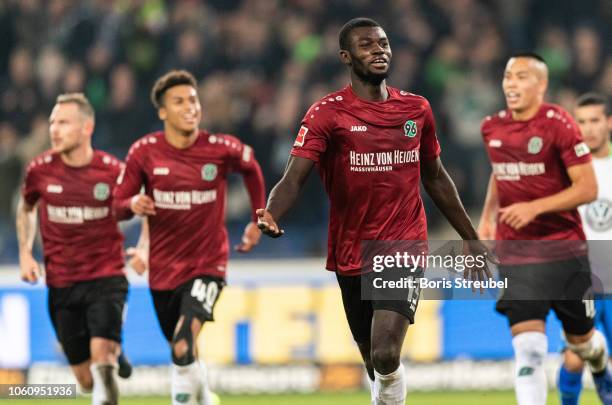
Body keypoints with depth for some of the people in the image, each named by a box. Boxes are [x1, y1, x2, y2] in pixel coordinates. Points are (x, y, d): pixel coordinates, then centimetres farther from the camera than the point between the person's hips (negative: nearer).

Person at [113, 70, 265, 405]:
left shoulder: (221, 149, -10)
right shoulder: (144, 151, -8)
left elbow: (251, 168, 13)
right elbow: (118, 206, -2)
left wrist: (258, 221, 15)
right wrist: (133, 205, -25)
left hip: (207, 266, -3)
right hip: (163, 269, 3)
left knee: (183, 348, -25)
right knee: (183, 353, 16)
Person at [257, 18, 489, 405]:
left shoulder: (417, 109, 6)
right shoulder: (327, 113, -6)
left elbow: (436, 179, 19)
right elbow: (293, 179, -17)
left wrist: (472, 240, 21)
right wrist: (271, 216, -38)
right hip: (351, 254, 0)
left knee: (386, 355, -21)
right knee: (375, 363, 12)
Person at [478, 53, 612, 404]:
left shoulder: (559, 125, -12)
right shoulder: (493, 128, 5)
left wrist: (534, 208, -22)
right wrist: (487, 217, 15)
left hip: (563, 247, -2)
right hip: (514, 252, 2)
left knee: (580, 338, 16)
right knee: (528, 347, -12)